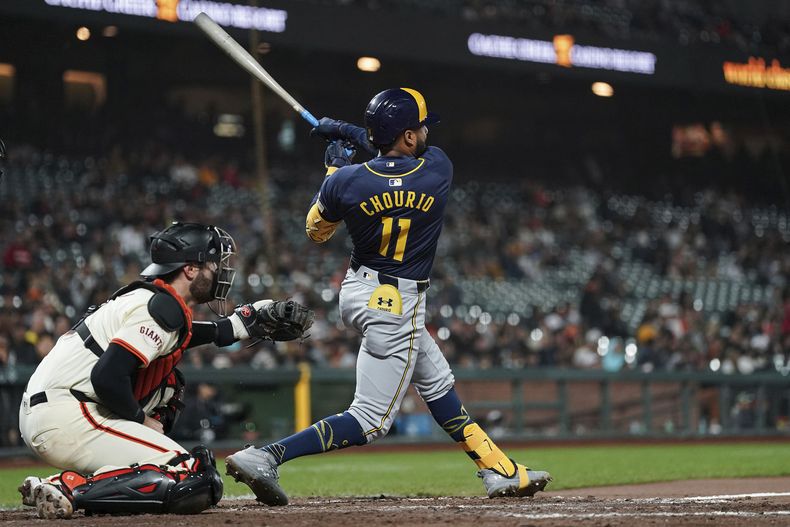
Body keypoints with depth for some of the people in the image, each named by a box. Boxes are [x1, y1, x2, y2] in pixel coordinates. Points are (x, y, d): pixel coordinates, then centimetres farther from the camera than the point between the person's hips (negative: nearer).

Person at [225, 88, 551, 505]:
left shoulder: (347, 182, -11)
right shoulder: (438, 171, -16)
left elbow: (316, 232, 8)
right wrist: (352, 133, 11)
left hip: (357, 291, 6)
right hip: (397, 307, -6)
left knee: (437, 382, 21)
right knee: (371, 421, -4)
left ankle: (499, 471, 29)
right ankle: (265, 456, -19)